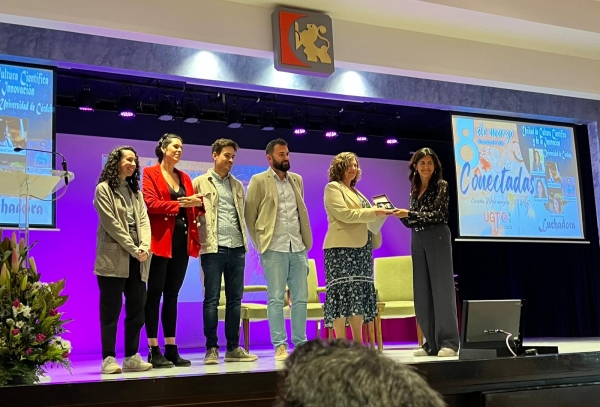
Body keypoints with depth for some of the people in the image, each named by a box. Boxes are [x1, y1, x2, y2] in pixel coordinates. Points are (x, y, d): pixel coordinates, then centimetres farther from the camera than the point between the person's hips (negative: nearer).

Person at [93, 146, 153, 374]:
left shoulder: (135, 190, 20)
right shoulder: (103, 189, 1)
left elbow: (143, 220, 8)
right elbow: (111, 223, -9)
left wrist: (145, 247, -9)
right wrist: (132, 249, -14)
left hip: (137, 259, 6)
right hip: (113, 258, -6)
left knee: (137, 309, 5)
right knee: (111, 310, -4)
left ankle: (132, 357, 11)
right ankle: (109, 358, 1)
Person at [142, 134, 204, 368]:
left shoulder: (184, 177, 19)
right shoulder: (150, 173, 2)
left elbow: (193, 210, 14)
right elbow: (150, 204, -11)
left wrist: (199, 204, -8)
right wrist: (179, 203, -17)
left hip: (182, 241, 6)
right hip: (160, 240, -6)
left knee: (172, 295, 9)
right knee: (155, 294, -2)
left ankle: (171, 349, 12)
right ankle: (154, 351, 1)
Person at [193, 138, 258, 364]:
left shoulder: (237, 185, 18)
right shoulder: (200, 183, 4)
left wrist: (244, 240, 12)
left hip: (237, 247, 5)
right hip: (213, 247, -5)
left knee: (235, 299, 6)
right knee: (212, 299, -2)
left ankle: (233, 348, 13)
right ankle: (211, 349, 4)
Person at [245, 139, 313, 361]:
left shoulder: (297, 179, 15)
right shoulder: (259, 181, 1)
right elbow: (249, 214, 1)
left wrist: (306, 240, 12)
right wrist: (259, 243, -1)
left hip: (298, 247, 4)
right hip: (274, 248, -4)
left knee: (300, 298, 5)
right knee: (276, 299, -1)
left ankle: (301, 344, 13)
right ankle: (280, 346, 4)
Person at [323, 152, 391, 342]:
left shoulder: (355, 191, 25)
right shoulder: (333, 188, 0)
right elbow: (344, 214, -13)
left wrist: (378, 213, 5)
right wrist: (373, 212, -13)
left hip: (361, 247, 9)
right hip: (342, 247, -8)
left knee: (359, 292, 6)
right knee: (342, 291, -10)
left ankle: (358, 342, 8)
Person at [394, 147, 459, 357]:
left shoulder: (441, 186, -1)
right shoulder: (414, 190, 16)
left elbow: (438, 215, -13)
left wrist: (409, 213, -17)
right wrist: (401, 215, -3)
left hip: (437, 239, -6)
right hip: (417, 241, 6)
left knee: (442, 288, -7)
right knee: (422, 291, 4)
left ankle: (448, 342, -5)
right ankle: (431, 343, 10)